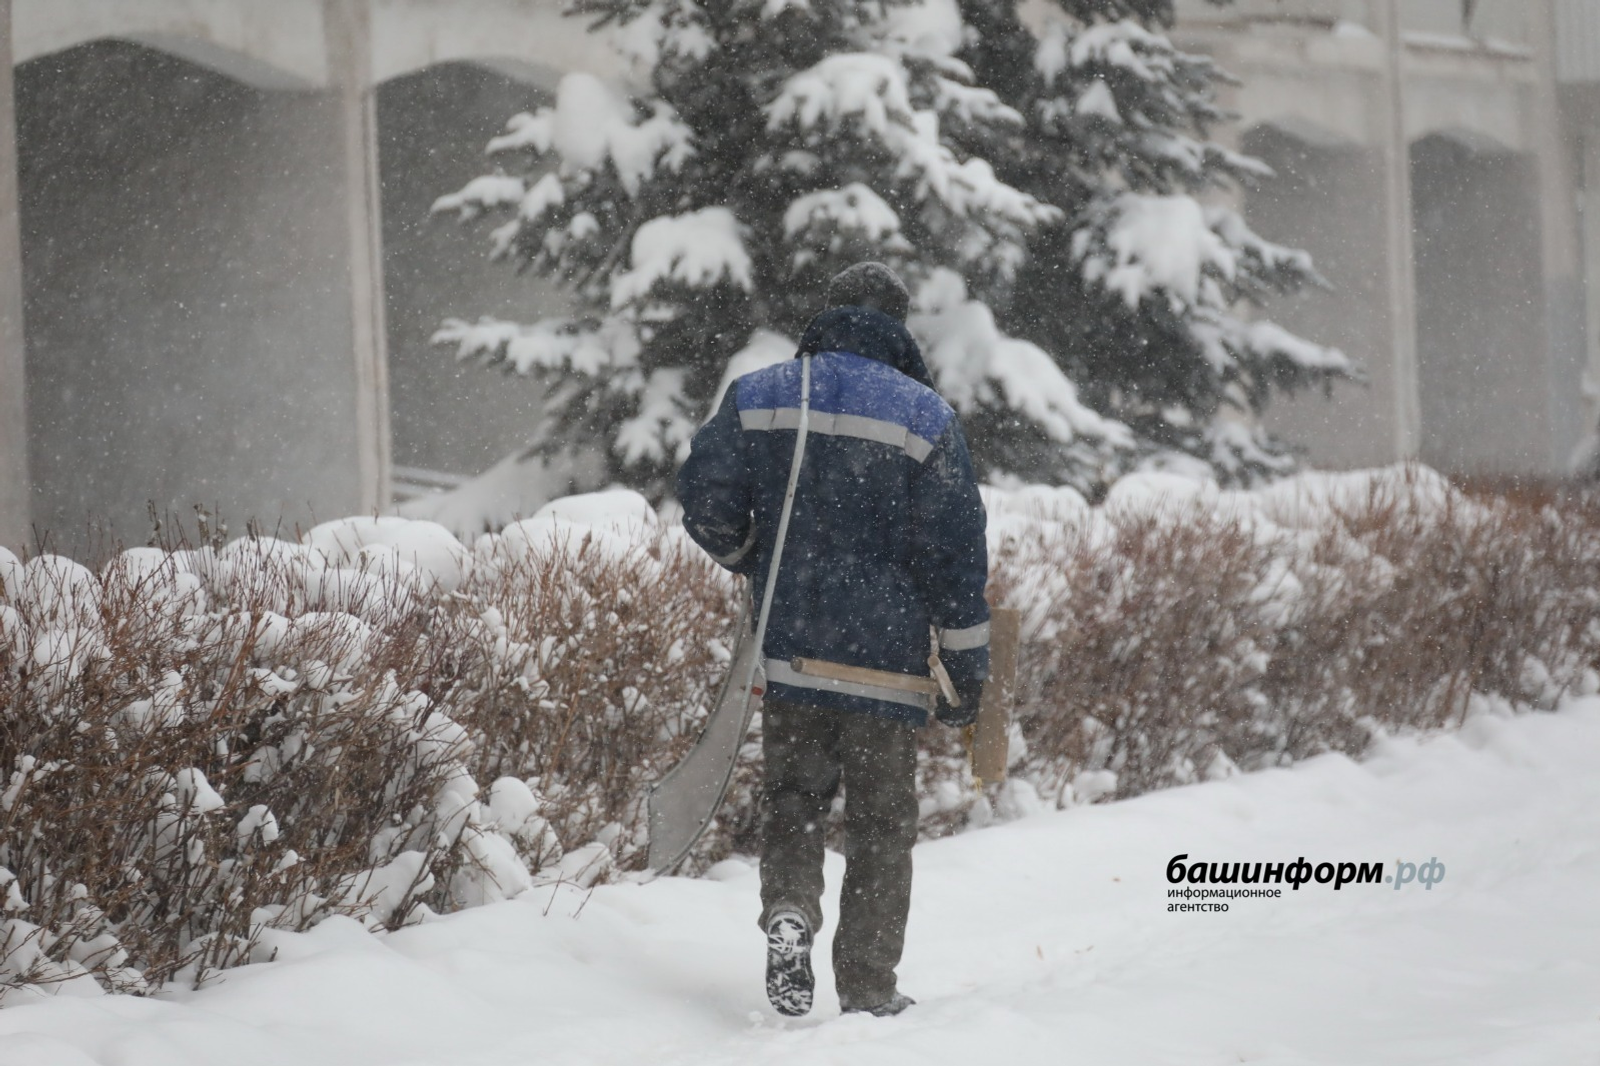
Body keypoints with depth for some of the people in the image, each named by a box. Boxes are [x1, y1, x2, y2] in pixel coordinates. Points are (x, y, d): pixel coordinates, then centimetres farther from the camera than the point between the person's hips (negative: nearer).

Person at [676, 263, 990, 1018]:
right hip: (885, 657, -2)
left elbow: (706, 502, 2)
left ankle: (788, 908, -11)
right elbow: (953, 553, -6)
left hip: (787, 648, 2)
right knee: (881, 823, 8)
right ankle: (867, 990, 10)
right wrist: (967, 670, 0)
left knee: (792, 798, 16)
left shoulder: (755, 398, 2)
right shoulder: (923, 416, -5)